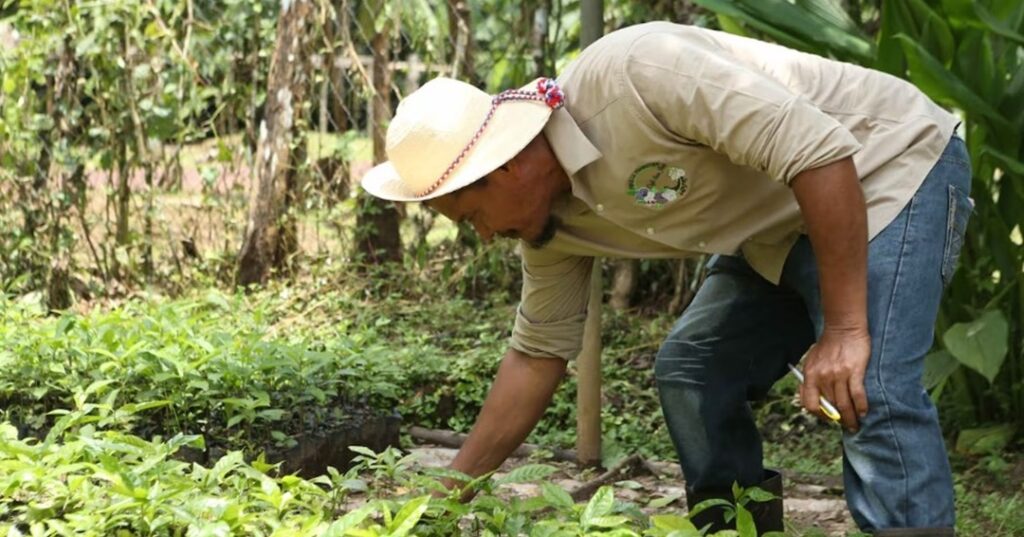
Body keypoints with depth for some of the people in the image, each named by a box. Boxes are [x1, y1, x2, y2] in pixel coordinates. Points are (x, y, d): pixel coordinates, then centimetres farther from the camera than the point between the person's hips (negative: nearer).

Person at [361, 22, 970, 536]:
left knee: (872, 395, -23)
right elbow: (537, 354, 11)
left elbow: (821, 150, -33)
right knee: (690, 373, 7)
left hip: (894, 166, -9)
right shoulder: (555, 218, -2)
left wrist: (845, 328, -30)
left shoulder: (633, 74, -31)